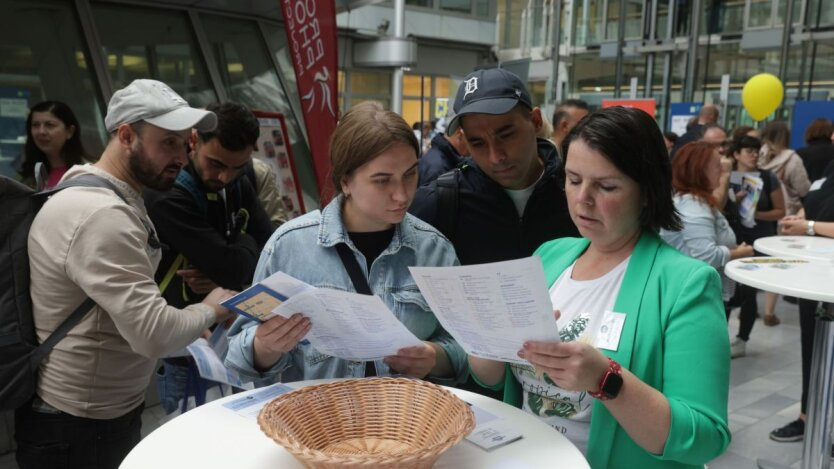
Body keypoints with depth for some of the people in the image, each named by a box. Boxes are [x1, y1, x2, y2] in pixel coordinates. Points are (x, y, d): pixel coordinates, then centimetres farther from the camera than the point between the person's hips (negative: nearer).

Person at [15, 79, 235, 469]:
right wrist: (209, 310, -14)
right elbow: (154, 333, -30)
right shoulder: (101, 214, -26)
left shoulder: (116, 199, 8)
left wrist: (191, 315, -2)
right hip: (76, 429, -9)